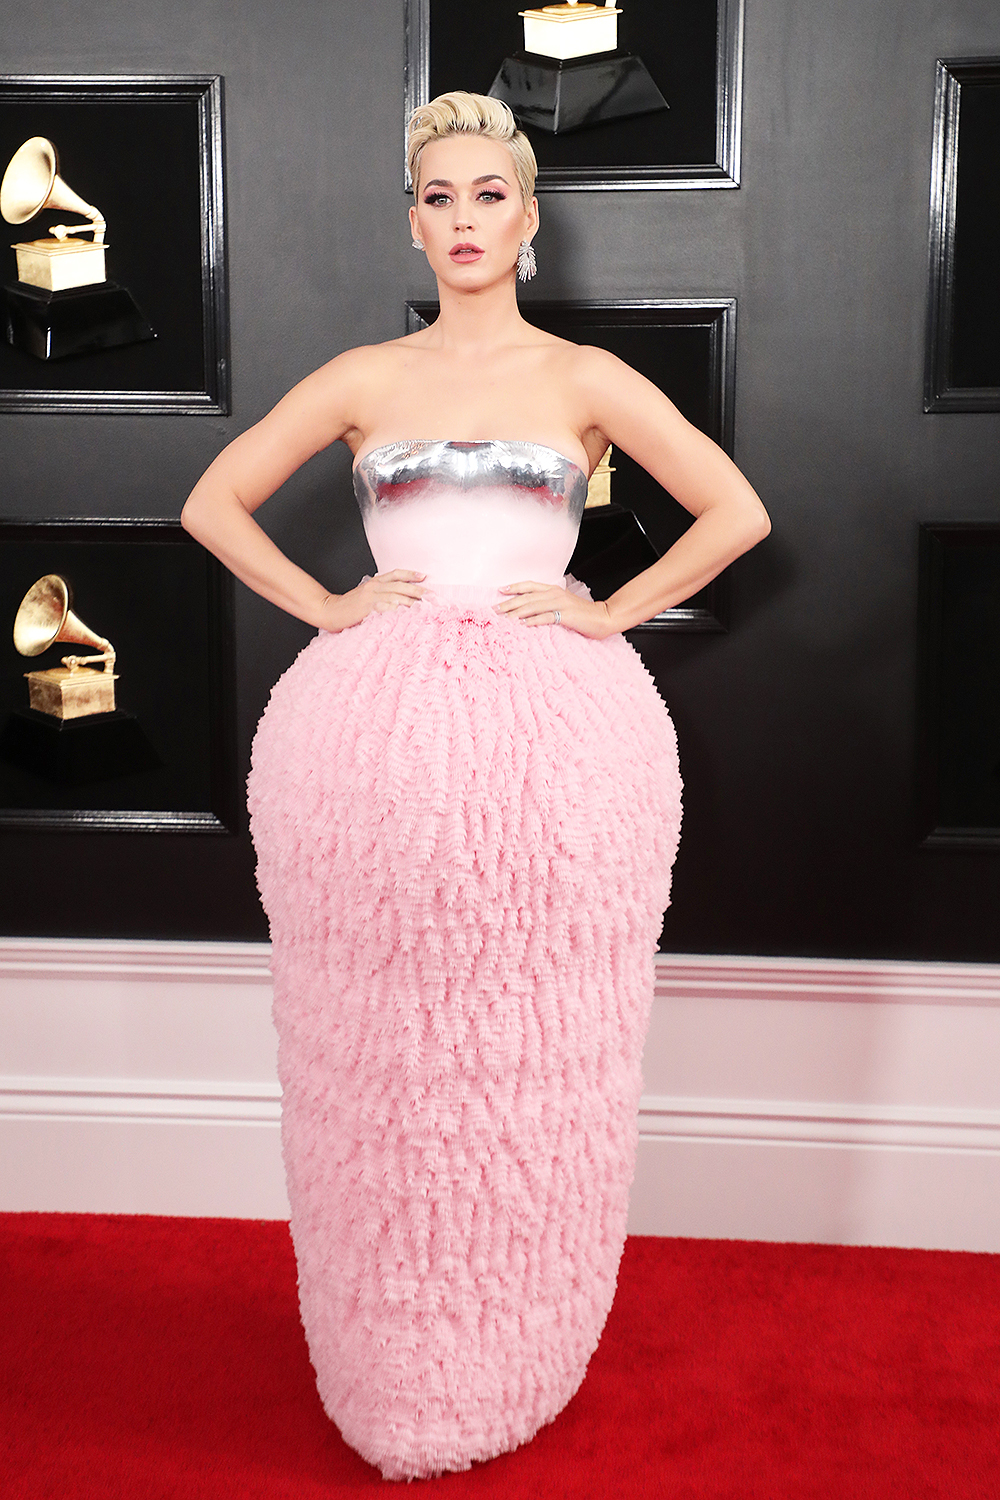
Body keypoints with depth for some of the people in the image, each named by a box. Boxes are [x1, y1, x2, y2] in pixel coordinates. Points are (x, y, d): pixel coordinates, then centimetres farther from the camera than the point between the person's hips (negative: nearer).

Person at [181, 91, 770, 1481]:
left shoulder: (584, 377, 8)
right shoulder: (363, 379, 12)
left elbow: (737, 511, 6)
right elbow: (212, 502, 14)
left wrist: (613, 610, -2)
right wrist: (325, 604, 3)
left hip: (557, 740, -1)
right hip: (376, 736, 1)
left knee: (534, 1059, 3)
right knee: (386, 1057, 5)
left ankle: (518, 1358, 23)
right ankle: (394, 1372, 23)